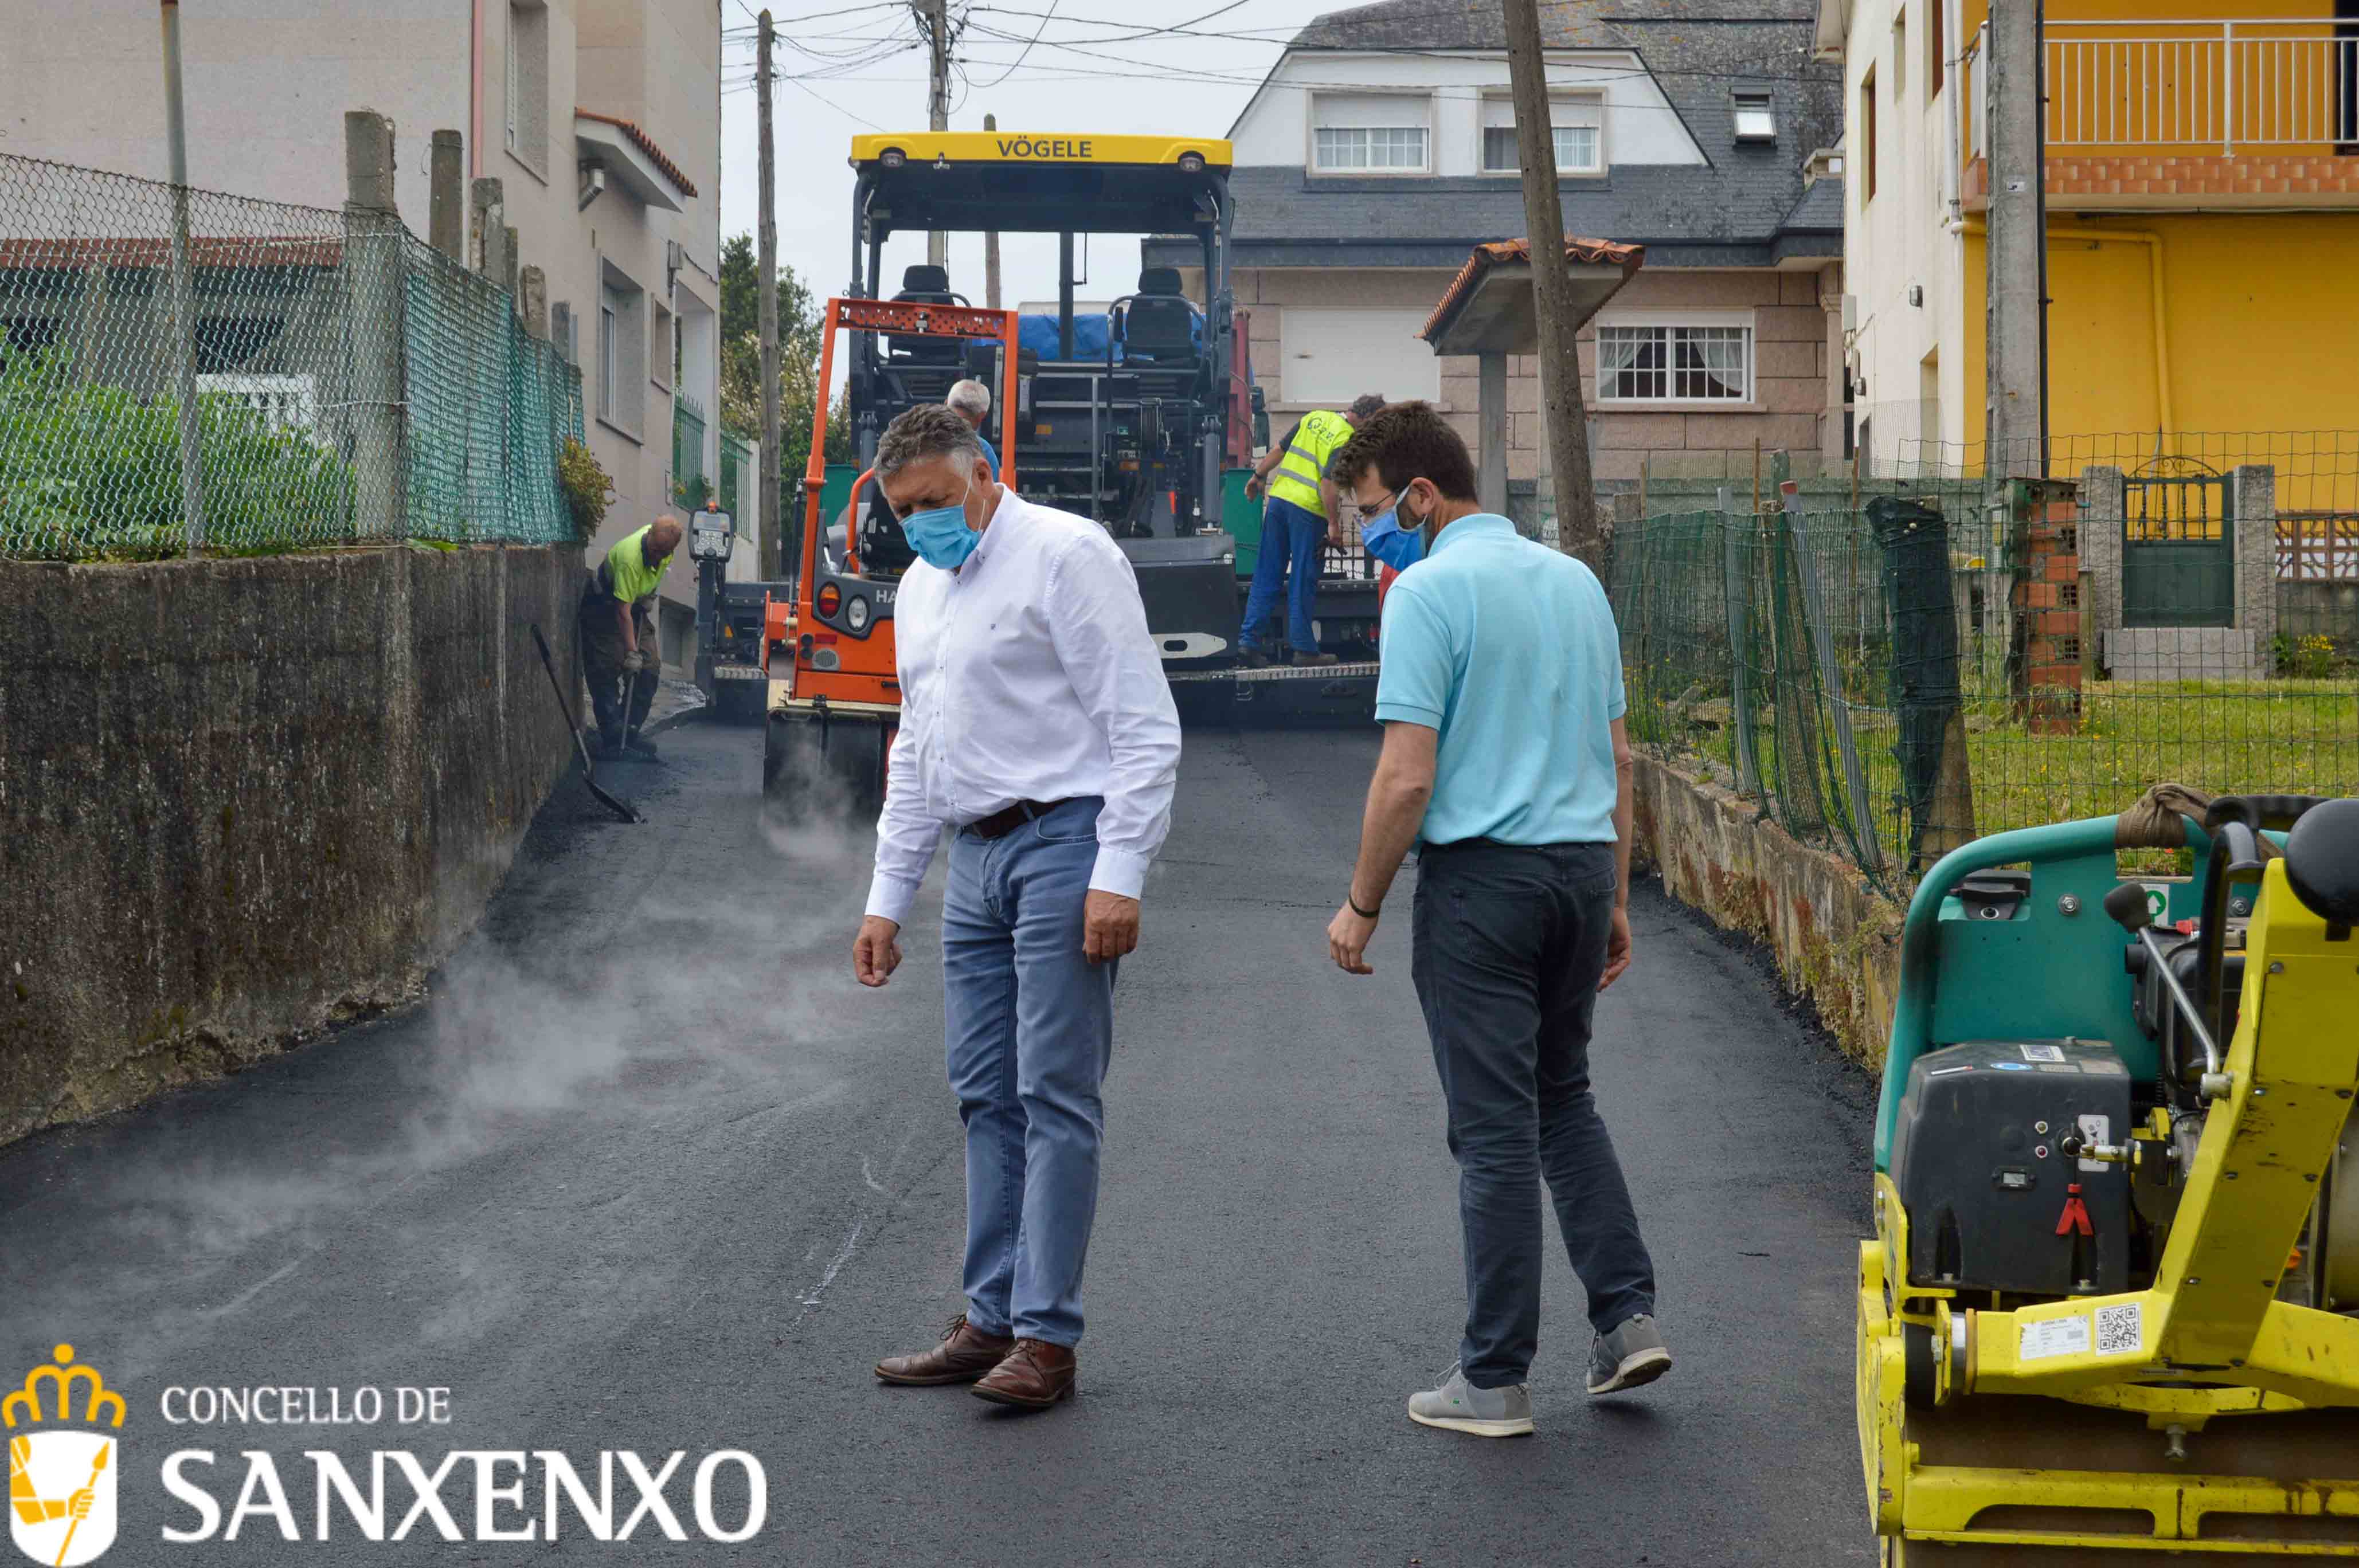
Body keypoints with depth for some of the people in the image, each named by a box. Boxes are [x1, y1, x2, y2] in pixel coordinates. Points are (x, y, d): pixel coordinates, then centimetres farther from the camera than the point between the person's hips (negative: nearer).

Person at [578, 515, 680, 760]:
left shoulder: (665, 545, -14)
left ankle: (630, 733, 6)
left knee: (648, 671, 1)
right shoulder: (630, 557, -36)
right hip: (604, 608, -8)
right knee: (607, 674, -14)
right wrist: (631, 652, -34)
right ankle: (613, 741, -15)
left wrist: (649, 596, 3)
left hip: (637, 605, 8)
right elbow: (623, 611, -34)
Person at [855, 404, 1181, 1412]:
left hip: (1064, 843, -8)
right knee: (986, 1097, 9)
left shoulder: (1064, 555, -7)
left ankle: (1047, 1338, -7)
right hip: (975, 857, 8)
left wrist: (1118, 874, -19)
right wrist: (888, 898, 21)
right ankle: (992, 1321, 15)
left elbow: (1145, 728, -12)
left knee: (1056, 1095, -8)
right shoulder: (920, 590, 19)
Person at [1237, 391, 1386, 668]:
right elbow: (1329, 483, -19)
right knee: (1303, 582, 1)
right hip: (1308, 511, -6)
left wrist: (1259, 475, 27)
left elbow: (1279, 449, 15)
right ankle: (1304, 649, 6)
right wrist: (1334, 524, -15)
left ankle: (1248, 640, 5)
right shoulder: (1347, 441, -11)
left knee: (1266, 576, 9)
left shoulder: (1315, 417, 10)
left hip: (1278, 499, 6)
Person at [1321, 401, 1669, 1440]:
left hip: (1481, 877, -7)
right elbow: (1618, 757, 14)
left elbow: (1408, 776, -17)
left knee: (1496, 1128, -1)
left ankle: (1496, 1379, 4)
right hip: (1583, 864, 7)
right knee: (1564, 1099, 21)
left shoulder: (1429, 591, -12)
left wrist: (1362, 904, -5)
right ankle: (1626, 1314, 12)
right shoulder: (1576, 581, 11)